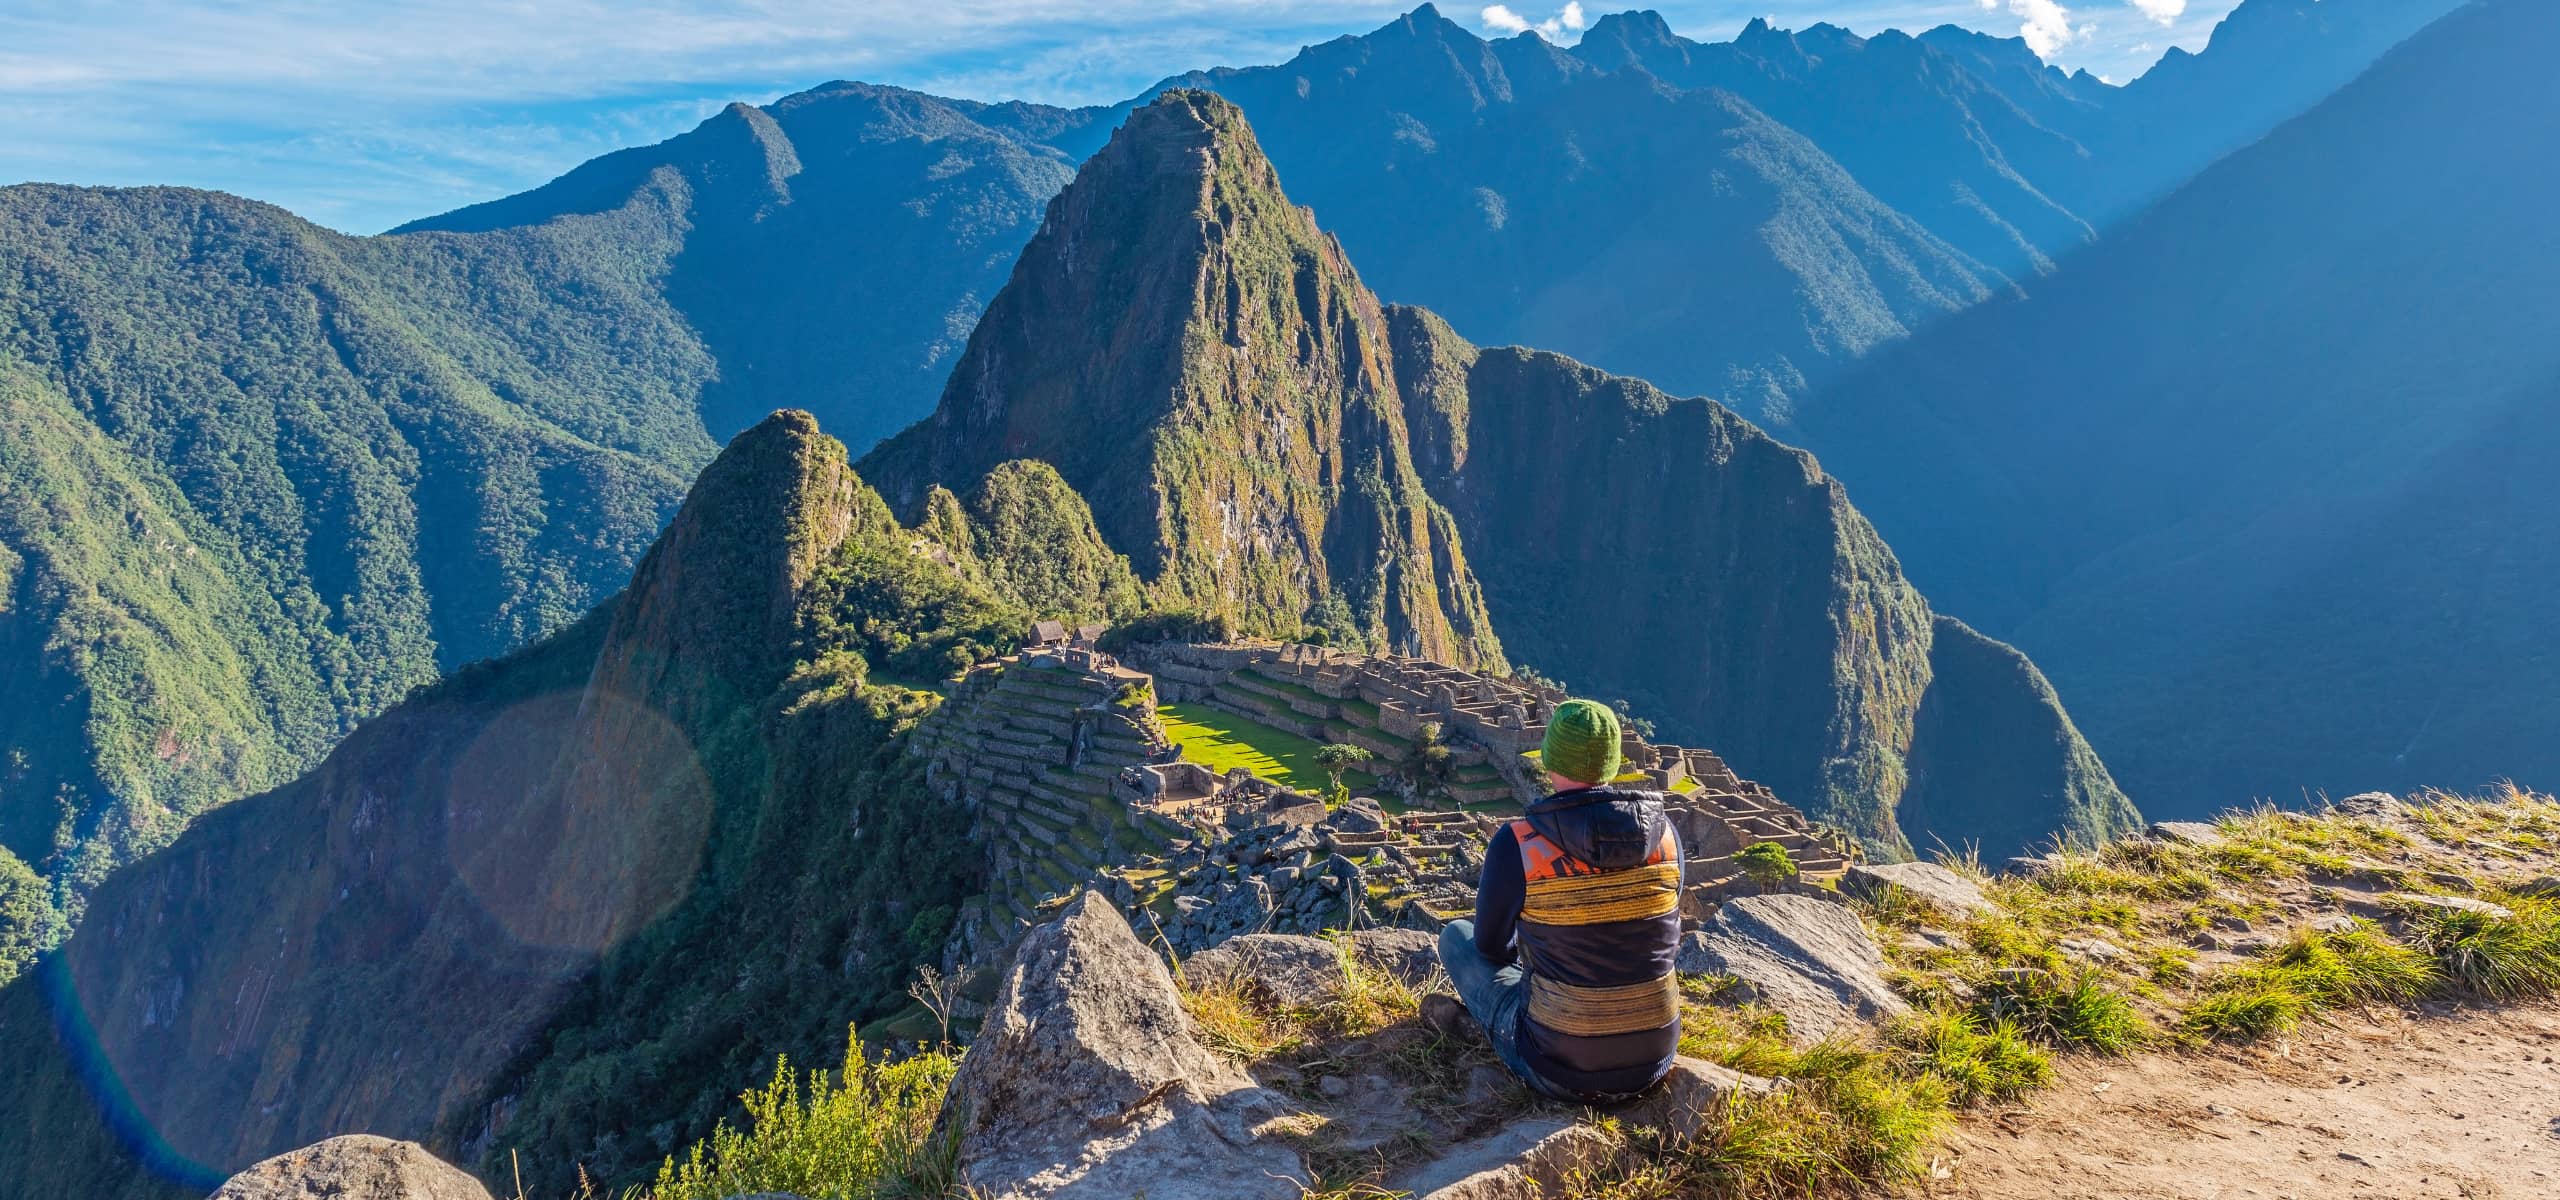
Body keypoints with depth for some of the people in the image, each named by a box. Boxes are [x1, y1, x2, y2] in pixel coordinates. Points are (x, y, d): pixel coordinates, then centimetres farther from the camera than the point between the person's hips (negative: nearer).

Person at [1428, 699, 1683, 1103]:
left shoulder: (1516, 844, -17)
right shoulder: (1664, 830, -5)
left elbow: (1490, 946, 1)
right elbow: (1664, 941, 10)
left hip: (1562, 1068, -4)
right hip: (1655, 1059, 4)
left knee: (1457, 936, 19)